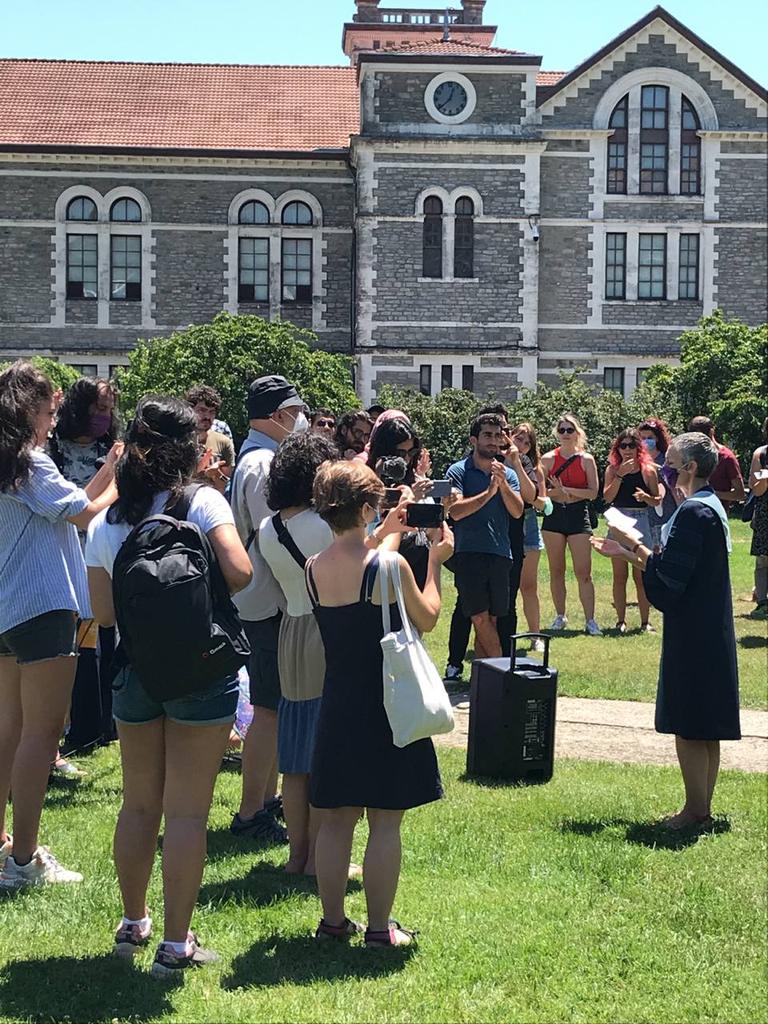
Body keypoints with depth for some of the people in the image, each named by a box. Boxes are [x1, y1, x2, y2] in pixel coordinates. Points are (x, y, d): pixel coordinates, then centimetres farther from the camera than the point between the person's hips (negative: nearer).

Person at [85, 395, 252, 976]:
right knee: (186, 811, 2)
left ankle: (133, 923, 31)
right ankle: (176, 944, 7)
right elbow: (239, 572, -21)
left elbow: (104, 613, 4)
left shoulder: (104, 523, 3)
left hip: (135, 674, 4)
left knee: (139, 805, 18)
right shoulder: (202, 503, -9)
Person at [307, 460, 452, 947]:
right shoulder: (390, 564, -18)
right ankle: (380, 928, 11)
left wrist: (383, 537, 24)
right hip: (387, 706, -5)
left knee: (336, 818, 13)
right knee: (385, 822, 5)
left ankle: (333, 920, 21)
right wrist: (435, 562, 8)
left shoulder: (314, 569, -2)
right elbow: (426, 619, -2)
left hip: (337, 705, 5)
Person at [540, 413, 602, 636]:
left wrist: (567, 489, -15)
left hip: (579, 517, -2)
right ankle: (560, 616, 20)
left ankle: (590, 620, -4)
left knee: (583, 572, -6)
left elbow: (593, 492, -5)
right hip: (554, 517, 2)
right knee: (556, 571, 8)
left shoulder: (586, 459, 1)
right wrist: (555, 492, -18)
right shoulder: (548, 459, 3)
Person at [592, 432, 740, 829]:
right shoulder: (711, 506, 12)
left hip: (692, 637, -10)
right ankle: (702, 807, 22)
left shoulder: (692, 513, -19)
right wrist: (629, 553, 14)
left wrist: (634, 547, -9)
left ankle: (695, 810, 4)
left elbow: (668, 576, -22)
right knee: (705, 728, 14)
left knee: (689, 726, -2)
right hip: (711, 633, 10)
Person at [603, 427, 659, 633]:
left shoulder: (648, 470, 2)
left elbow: (657, 499, 6)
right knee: (620, 575, 3)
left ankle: (645, 621, 6)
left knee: (641, 576, 0)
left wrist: (646, 497, -15)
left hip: (641, 522, -1)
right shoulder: (612, 469, 4)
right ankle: (621, 620, 9)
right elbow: (607, 497, -8)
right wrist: (621, 474, -15)